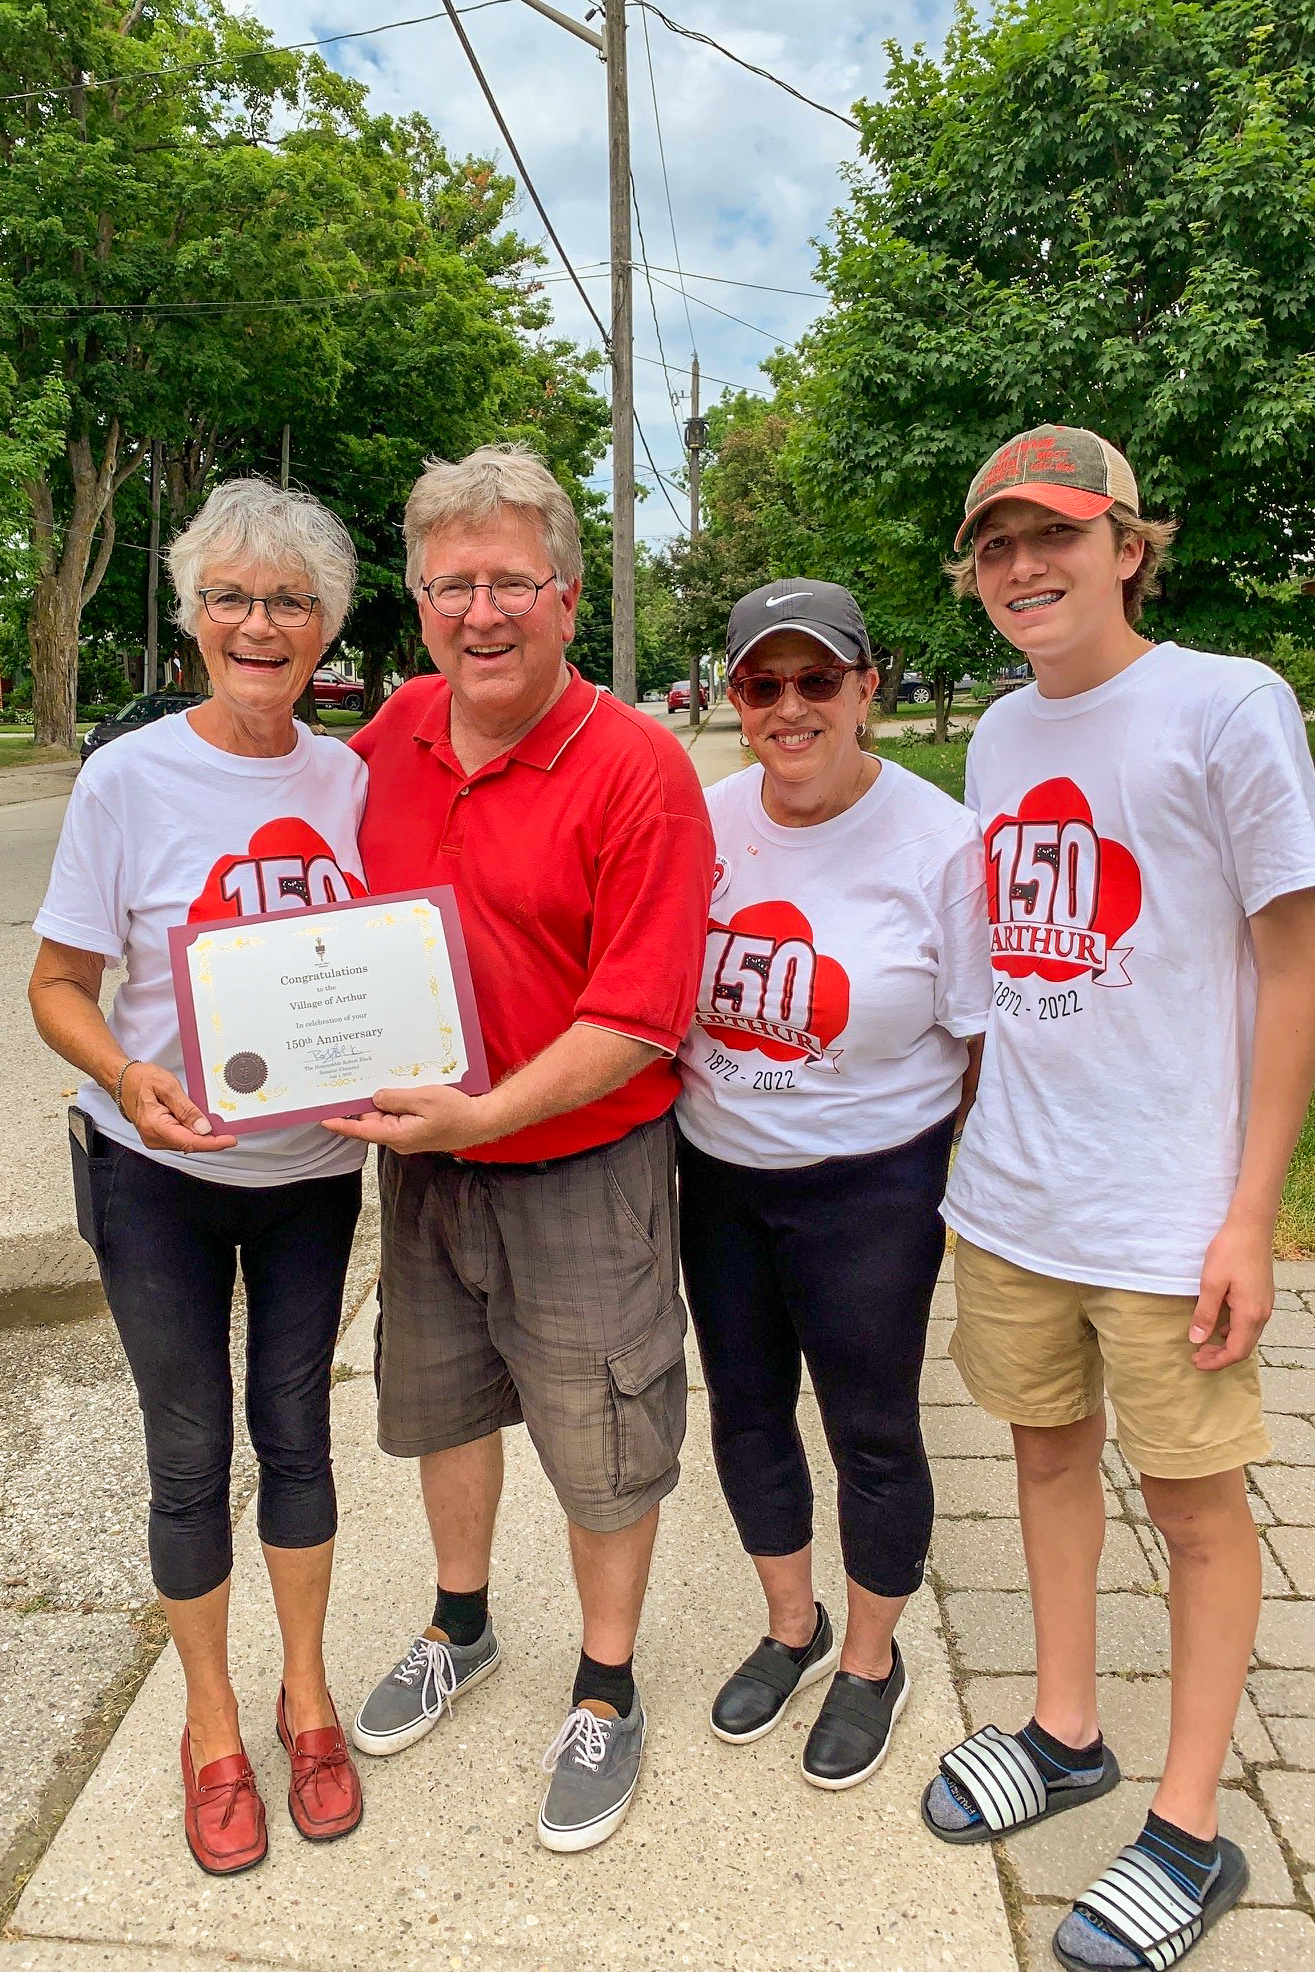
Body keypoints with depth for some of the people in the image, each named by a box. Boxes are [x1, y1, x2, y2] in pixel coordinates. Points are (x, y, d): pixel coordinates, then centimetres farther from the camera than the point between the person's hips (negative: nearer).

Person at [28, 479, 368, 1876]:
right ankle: (211, 1724, 34)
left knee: (294, 1428, 16)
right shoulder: (128, 779, -12)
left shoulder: (349, 778, -2)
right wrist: (129, 1078, -27)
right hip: (160, 1176, -2)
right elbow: (57, 984, -7)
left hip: (314, 1165, 3)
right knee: (190, 1450, 11)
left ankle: (305, 1695, 37)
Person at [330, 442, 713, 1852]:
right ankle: (460, 1627, 49)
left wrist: (486, 1113, -28)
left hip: (580, 1168, -6)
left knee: (602, 1443, 10)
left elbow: (640, 1016, -22)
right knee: (439, 1402, 23)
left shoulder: (636, 768, -19)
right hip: (417, 1157, 6)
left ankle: (606, 1696, 35)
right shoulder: (395, 730, 0)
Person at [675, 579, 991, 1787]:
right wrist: (689, 1084, 4)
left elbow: (983, 1037, -9)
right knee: (745, 1407, 18)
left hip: (869, 1185, -4)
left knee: (872, 1429, 10)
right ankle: (791, 1629, 43)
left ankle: (871, 1662, 37)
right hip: (718, 1172, 5)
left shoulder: (939, 841, -14)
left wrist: (973, 1194, -9)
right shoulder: (706, 821, -3)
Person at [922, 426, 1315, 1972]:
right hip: (1007, 1195, 6)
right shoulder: (998, 735, 8)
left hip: (1169, 1209, -5)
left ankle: (1190, 1827, 28)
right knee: (1048, 1449, 18)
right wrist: (971, 1136, 13)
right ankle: (1066, 1732, 39)